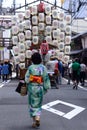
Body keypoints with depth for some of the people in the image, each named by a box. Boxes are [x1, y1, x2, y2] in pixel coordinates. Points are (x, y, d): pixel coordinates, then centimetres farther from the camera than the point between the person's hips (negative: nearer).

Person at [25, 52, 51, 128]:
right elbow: (46, 78, -4)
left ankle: (34, 121, 10)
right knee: (38, 104, 16)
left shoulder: (30, 68, -9)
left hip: (32, 87, -1)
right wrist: (46, 87, 5)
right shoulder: (43, 67, -6)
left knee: (33, 104, 10)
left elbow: (27, 79, -7)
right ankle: (37, 118, -4)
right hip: (40, 88, 1)